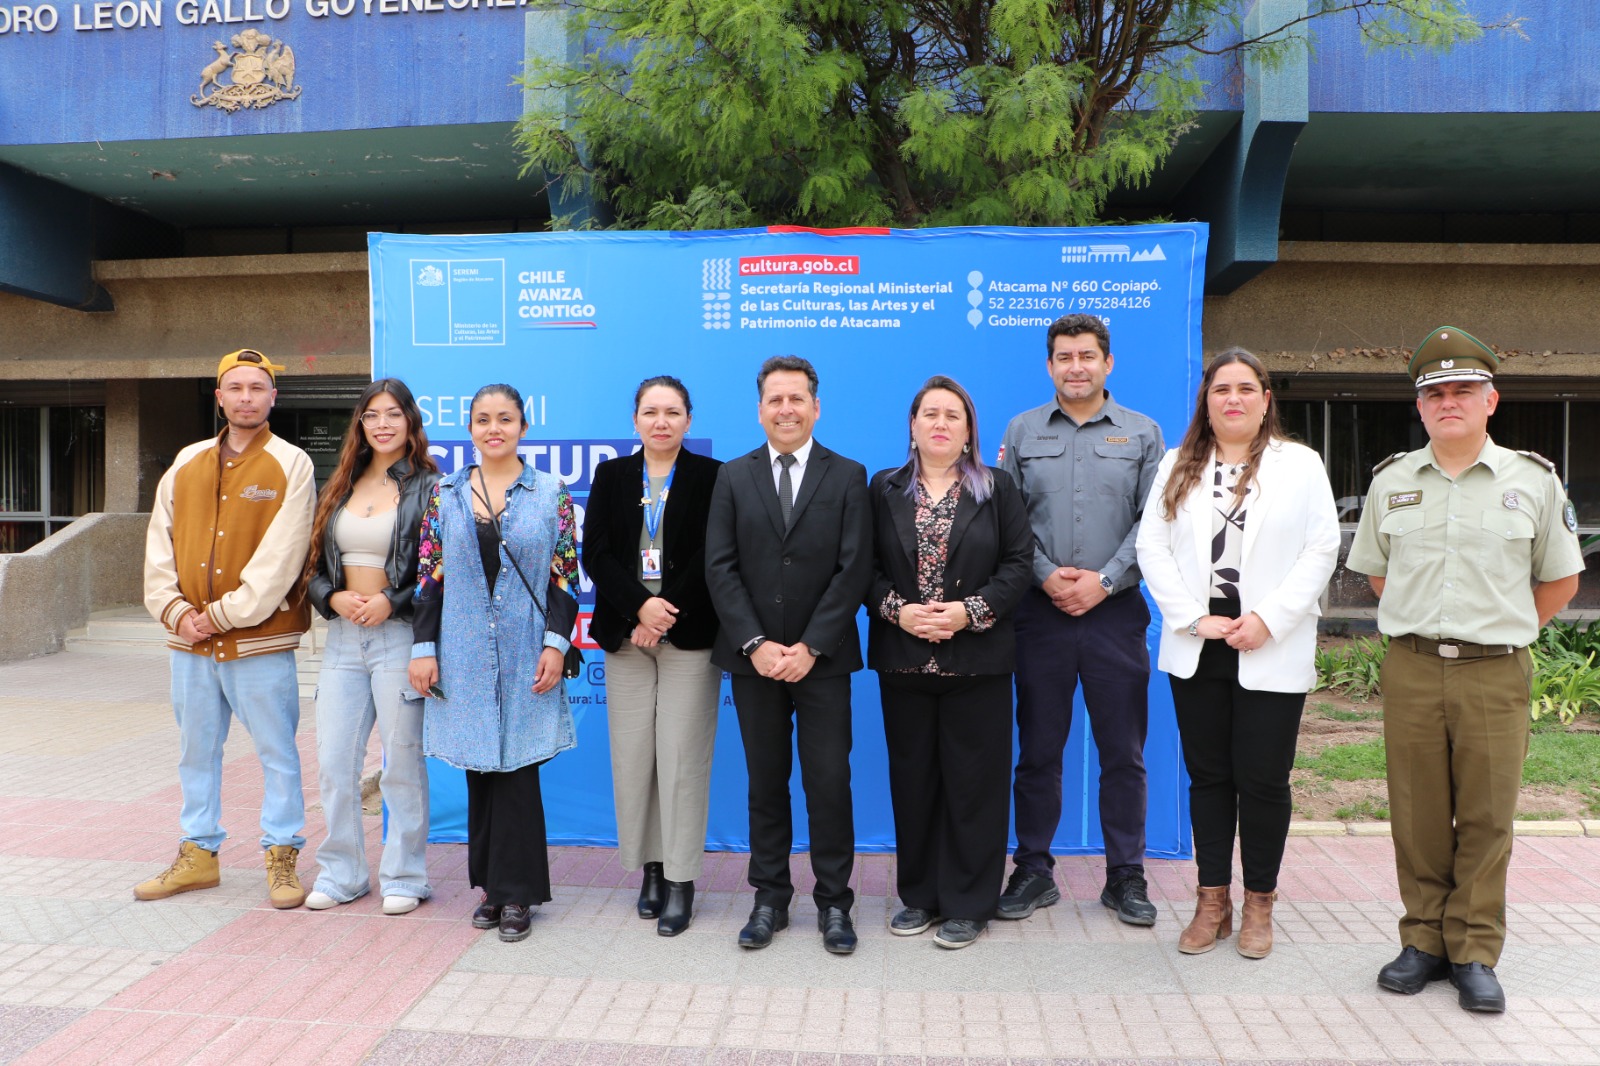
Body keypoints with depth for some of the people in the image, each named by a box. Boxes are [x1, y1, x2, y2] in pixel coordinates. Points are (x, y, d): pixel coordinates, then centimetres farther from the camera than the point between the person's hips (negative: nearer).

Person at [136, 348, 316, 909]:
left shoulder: (291, 465, -5)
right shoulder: (187, 464, 11)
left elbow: (280, 558, -12)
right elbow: (160, 545, 9)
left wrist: (223, 614, -13)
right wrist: (176, 610, -4)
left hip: (261, 639, -5)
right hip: (190, 639, 5)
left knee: (276, 751, 2)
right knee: (196, 750, 15)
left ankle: (282, 856, 13)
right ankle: (198, 853, 29)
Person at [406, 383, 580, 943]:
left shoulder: (551, 493, 1)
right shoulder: (446, 493, 6)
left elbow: (565, 577, -1)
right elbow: (429, 576, 5)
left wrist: (556, 644, -9)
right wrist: (423, 648, 0)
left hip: (525, 655, -2)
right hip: (465, 655, 2)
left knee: (517, 765, -1)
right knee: (479, 766, 8)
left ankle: (515, 889, 12)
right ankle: (490, 884, 22)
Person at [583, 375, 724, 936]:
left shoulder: (710, 476, 1)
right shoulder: (611, 476, 10)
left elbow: (712, 558, -5)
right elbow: (595, 553, 2)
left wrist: (666, 617, -12)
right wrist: (640, 606, -12)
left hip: (689, 636, -3)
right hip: (626, 635, 3)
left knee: (682, 757, -2)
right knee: (632, 755, 4)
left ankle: (680, 880, 8)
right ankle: (650, 868, 20)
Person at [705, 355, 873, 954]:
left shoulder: (847, 477, 2)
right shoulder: (733, 478, 6)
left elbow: (854, 570, -5)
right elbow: (720, 568, 0)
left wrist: (810, 647, -12)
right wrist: (755, 645, -10)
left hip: (822, 658, -1)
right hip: (753, 657, 2)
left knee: (829, 781, 2)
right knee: (765, 782, 10)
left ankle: (834, 903, 16)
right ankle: (770, 899, 22)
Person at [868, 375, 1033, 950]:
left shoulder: (997, 488, 4)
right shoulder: (884, 489, 8)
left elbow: (1019, 562, -2)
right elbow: (868, 567, 4)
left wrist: (970, 611, -13)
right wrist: (897, 610, -12)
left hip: (976, 658, -1)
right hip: (904, 659, 2)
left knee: (973, 781, 3)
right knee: (913, 779, 9)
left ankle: (968, 904, 15)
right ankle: (920, 895, 23)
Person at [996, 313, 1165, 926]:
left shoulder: (1142, 434, 7)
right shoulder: (1022, 431, 9)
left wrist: (1103, 581, -10)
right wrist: (1048, 575, -10)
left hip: (1115, 611, 0)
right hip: (1041, 611, 0)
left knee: (1123, 752, 6)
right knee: (1038, 749, 7)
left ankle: (1125, 876, 20)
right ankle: (1033, 870, 20)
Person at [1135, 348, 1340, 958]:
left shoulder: (1300, 464, 4)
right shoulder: (1178, 468, 9)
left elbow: (1321, 550, -3)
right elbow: (1152, 546, 2)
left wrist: (1267, 619, -13)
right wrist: (1194, 619, -9)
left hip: (1271, 652, -2)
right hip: (1196, 648, 2)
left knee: (1263, 780, 2)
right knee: (1208, 776, 9)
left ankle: (1259, 903, 19)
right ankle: (1213, 901, 21)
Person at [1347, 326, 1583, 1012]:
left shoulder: (1532, 480, 3)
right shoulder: (1391, 482, 8)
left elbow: (1561, 580, 11)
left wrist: (1499, 629, 7)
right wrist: (1423, 624, 11)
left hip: (1495, 675, -1)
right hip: (1411, 671, 2)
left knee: (1486, 818, 4)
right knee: (1417, 815, 7)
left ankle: (1474, 953, 18)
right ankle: (1425, 940, 21)